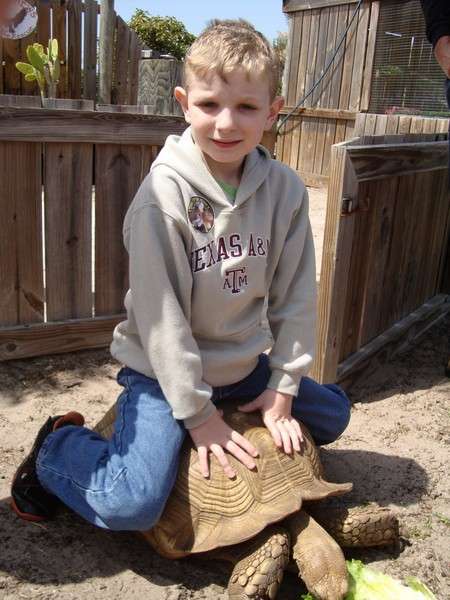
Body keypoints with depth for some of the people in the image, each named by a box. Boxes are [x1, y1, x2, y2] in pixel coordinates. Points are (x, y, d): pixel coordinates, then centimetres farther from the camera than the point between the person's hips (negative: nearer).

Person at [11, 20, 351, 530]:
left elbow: (295, 296, -2)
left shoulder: (285, 190, -7)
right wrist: (198, 413, -17)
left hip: (245, 364, 6)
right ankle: (59, 446, 9)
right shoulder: (164, 194, -22)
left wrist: (282, 390, -3)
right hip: (165, 371, -5)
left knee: (334, 415, 17)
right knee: (132, 506, -22)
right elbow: (160, 315, -21)